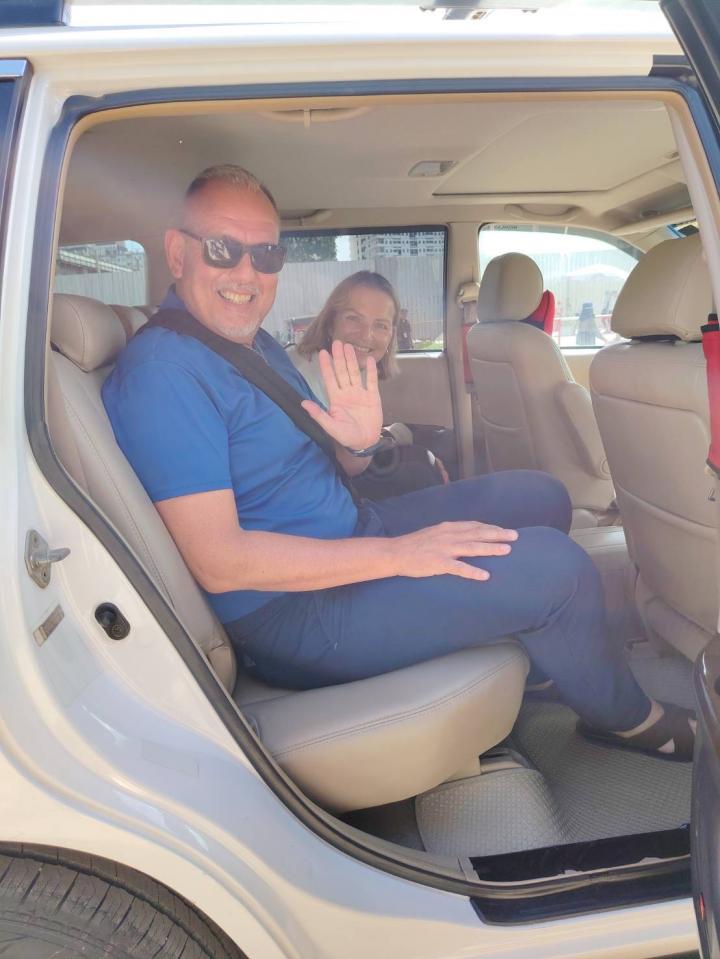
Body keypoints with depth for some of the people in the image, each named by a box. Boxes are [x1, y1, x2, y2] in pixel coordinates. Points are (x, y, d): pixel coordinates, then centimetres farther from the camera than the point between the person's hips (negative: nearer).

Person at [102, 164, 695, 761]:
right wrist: (398, 554, -26)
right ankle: (620, 713, 13)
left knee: (539, 497, 11)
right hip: (288, 614, -9)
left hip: (347, 536, 10)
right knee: (555, 565, -19)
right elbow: (219, 562, -27)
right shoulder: (161, 371, -21)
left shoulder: (258, 345, 10)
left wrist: (359, 446, -10)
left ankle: (527, 657, 32)